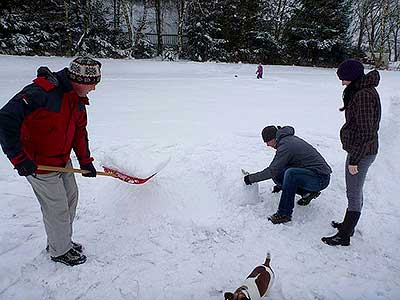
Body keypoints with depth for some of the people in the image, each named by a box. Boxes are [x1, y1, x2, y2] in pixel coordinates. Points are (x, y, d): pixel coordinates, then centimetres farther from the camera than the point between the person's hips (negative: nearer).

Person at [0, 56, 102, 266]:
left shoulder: (77, 99, 1)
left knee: (71, 198, 19)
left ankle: (62, 241, 41)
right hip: (39, 164, -9)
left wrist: (85, 161, 13)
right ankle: (60, 251, 27)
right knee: (57, 208, 2)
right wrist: (19, 158, -28)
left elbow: (79, 131, 11)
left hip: (62, 160, 9)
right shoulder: (41, 92, -28)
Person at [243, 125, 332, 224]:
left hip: (320, 178, -10)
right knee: (277, 176, 2)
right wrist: (280, 185, 27)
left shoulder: (285, 146, -19)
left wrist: (251, 178, -9)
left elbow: (272, 171, -20)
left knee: (291, 173, -34)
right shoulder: (290, 139, 10)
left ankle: (284, 214, -25)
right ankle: (308, 193, 9)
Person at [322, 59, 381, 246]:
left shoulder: (364, 95, -22)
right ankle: (348, 225, 38)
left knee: (353, 195, 1)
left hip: (361, 153, -10)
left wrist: (354, 160, -20)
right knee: (354, 192, 21)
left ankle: (344, 236, 14)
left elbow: (365, 132, -24)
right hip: (358, 149, 10)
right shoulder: (363, 90, 10)